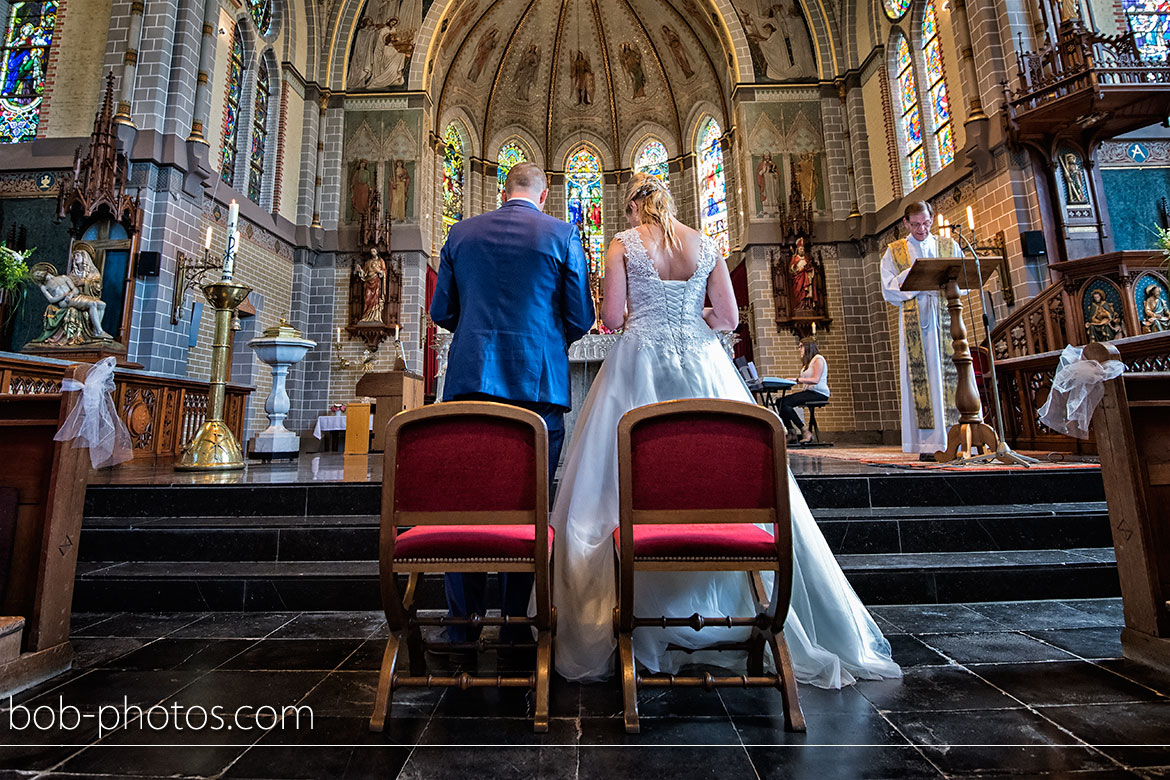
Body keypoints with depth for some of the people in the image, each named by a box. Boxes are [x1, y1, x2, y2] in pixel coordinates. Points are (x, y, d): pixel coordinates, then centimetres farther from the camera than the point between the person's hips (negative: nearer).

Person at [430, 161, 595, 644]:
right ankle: (517, 618, 15)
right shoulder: (561, 234, 5)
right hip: (539, 385, -2)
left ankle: (462, 619, 17)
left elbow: (441, 312, 13)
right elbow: (580, 319, 4)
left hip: (469, 381, 2)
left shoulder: (461, 233, 12)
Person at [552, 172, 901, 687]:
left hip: (639, 366, -2)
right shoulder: (706, 245, 11)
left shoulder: (623, 244, 3)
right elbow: (728, 318, 7)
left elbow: (612, 318, -3)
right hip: (703, 369, 3)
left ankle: (637, 621, 8)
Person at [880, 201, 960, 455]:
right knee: (920, 379, -6)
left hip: (946, 319, 2)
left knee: (952, 374, -5)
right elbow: (889, 292, 2)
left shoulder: (948, 246, 18)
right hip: (914, 324, -2)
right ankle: (928, 442, -4)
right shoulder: (894, 252, 12)